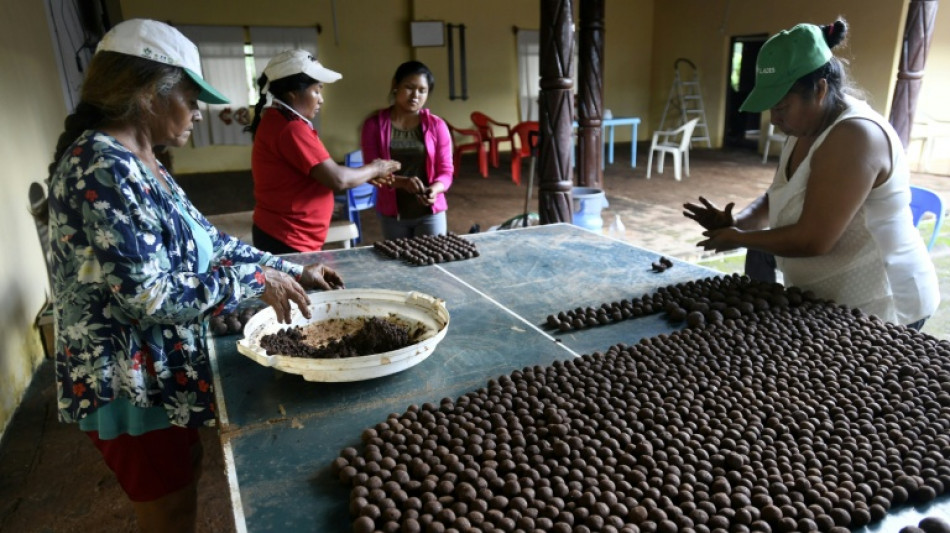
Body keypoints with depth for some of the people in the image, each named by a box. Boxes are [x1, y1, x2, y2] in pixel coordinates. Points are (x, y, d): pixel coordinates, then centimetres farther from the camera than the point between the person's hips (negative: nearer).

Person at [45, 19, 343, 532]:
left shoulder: (137, 164, 7)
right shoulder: (104, 168, -24)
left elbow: (205, 239, 12)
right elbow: (150, 296, -28)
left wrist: (294, 271, 8)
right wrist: (258, 280, -18)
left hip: (155, 368, 9)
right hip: (127, 380, -9)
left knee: (186, 468, 26)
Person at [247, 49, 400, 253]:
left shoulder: (277, 121, 12)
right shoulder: (290, 128, -20)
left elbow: (323, 172, 13)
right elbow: (338, 180, -23)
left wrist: (366, 174, 7)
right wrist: (374, 169, -5)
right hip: (287, 241, -10)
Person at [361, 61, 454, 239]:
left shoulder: (437, 126, -2)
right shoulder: (374, 124, -3)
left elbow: (446, 170, -2)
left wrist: (435, 189, -23)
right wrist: (401, 182, -24)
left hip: (431, 213, 0)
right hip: (391, 213, 0)